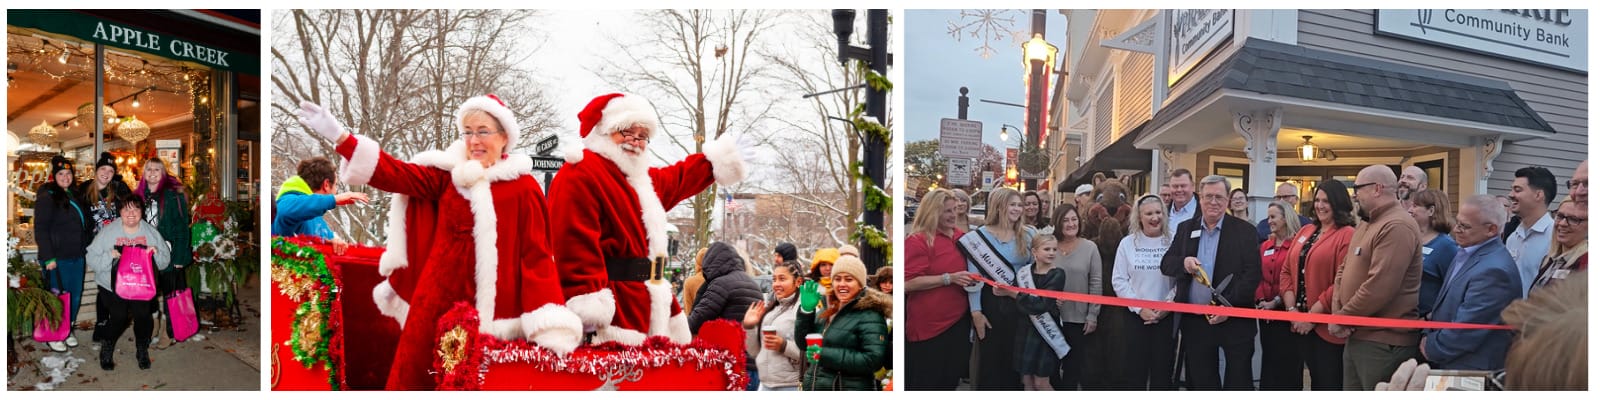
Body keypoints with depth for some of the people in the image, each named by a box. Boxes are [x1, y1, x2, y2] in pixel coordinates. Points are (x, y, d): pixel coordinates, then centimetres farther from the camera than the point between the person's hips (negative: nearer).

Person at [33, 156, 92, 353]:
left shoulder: (74, 195, 14)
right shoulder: (47, 197, -10)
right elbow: (41, 229, -14)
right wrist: (48, 258, -19)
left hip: (76, 256, 7)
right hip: (58, 258, -7)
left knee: (76, 296, 12)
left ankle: (67, 331, 26)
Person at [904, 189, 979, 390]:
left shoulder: (960, 235, 9)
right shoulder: (917, 240, -15)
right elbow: (909, 283, -21)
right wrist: (949, 278, -24)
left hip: (959, 319, 8)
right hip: (929, 325, -7)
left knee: (952, 378, 17)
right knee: (924, 384, 2)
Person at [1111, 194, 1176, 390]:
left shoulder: (1173, 243, -1)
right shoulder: (1127, 243, 1)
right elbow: (1119, 280, -1)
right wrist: (1139, 308, -8)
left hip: (1167, 316, 0)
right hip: (1135, 315, 0)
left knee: (1163, 369, 7)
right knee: (1134, 368, 2)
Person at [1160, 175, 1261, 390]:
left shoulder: (1244, 230, -3)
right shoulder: (1186, 228, 10)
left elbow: (1252, 273, -9)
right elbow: (1166, 263, 7)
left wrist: (1228, 307, -19)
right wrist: (1183, 263, -16)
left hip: (1234, 321, -3)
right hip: (1194, 322, 4)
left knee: (1239, 381, 4)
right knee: (1200, 381, 12)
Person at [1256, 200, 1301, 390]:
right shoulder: (1265, 246, 13)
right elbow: (1260, 277, 10)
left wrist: (1277, 301, -17)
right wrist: (1260, 300, -4)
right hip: (1266, 314, 7)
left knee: (1288, 363, 0)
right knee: (1268, 360, 12)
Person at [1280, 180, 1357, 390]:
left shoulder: (1347, 235, -11)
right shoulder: (1305, 231, 13)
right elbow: (1287, 272, 10)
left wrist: (1312, 315, -15)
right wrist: (1292, 310, -3)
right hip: (1302, 324, 7)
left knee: (1330, 384, 3)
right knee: (1316, 381, 18)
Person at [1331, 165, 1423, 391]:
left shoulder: (1396, 227, -17)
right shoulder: (1366, 226, 17)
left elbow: (1379, 288, -25)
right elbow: (1346, 272, 14)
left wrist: (1342, 318, -14)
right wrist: (1337, 314, -2)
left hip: (1383, 341, -10)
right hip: (1356, 336, 10)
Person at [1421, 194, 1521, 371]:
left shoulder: (1493, 270, -24)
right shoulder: (1465, 253, 6)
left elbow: (1465, 332, -24)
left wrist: (1431, 347, -10)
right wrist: (1428, 336, 2)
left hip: (1472, 372, -8)